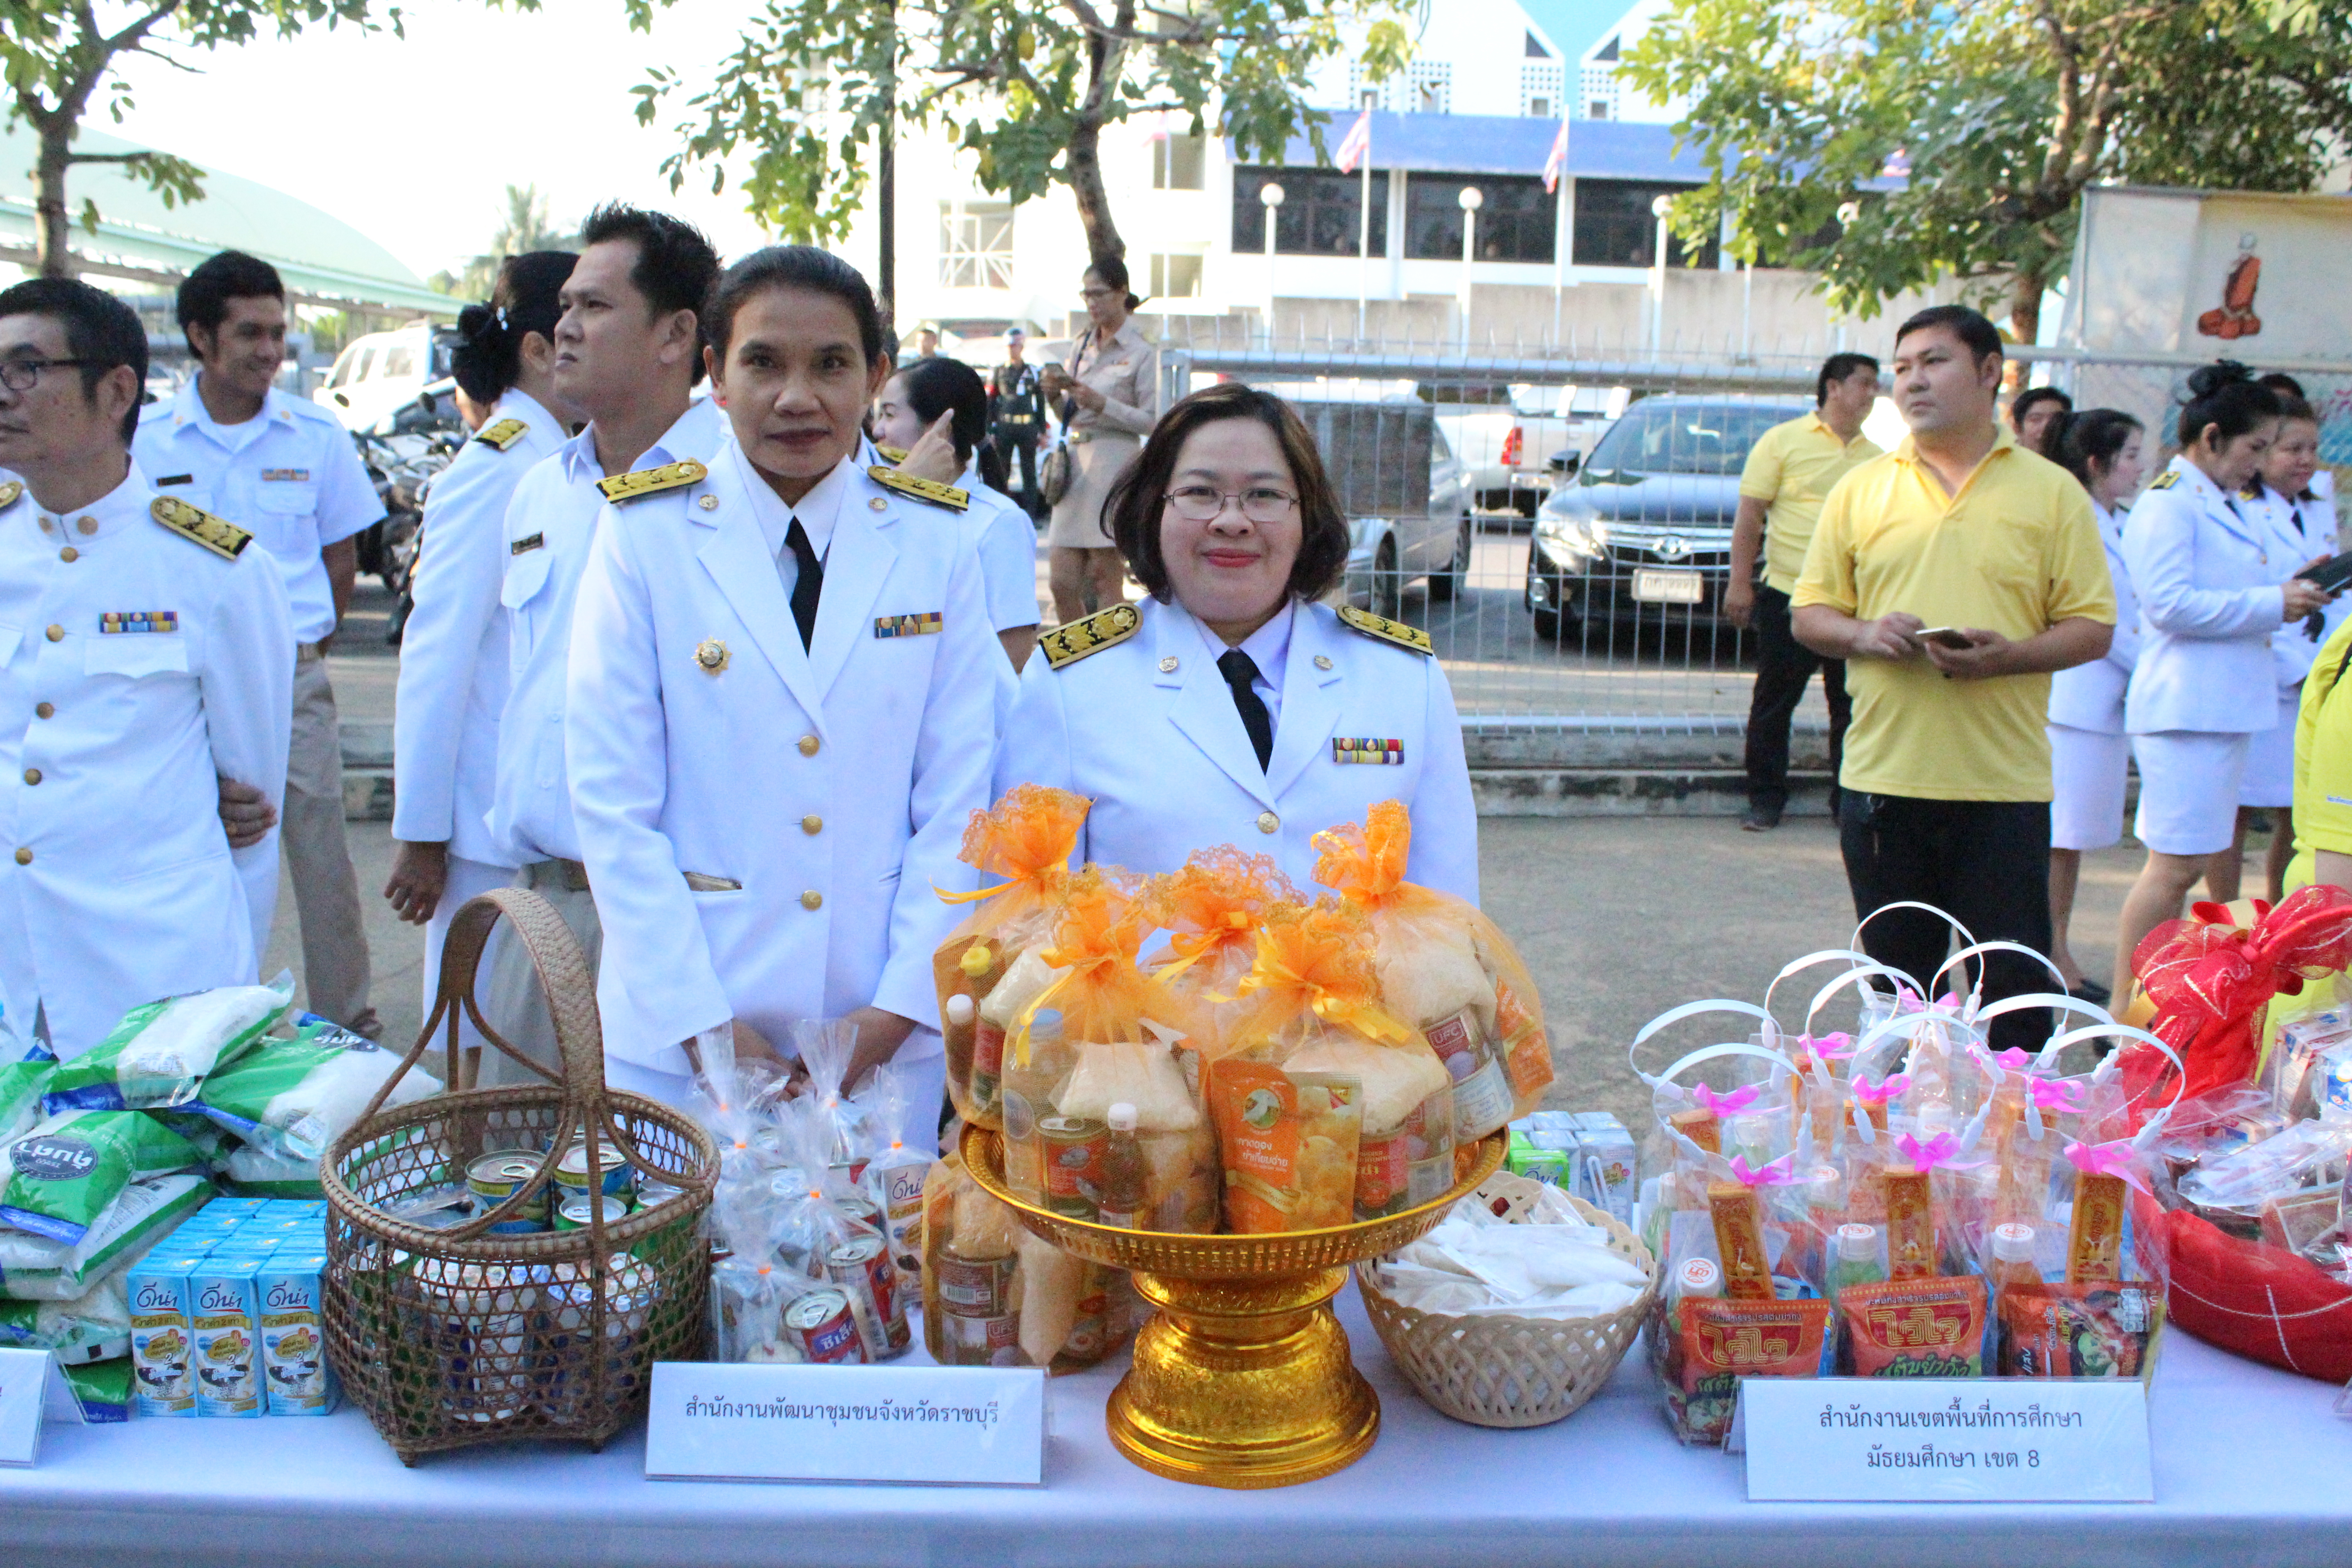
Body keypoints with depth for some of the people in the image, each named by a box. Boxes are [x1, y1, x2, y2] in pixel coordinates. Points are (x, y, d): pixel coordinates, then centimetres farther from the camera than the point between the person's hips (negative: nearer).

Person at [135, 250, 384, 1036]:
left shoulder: (316, 435, 1)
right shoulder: (145, 439, 0)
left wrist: (304, 641, 9)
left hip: (295, 679, 0)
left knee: (321, 853, 3)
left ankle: (346, 1020, 15)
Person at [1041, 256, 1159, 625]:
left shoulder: (1141, 353, -2)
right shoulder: (1081, 348, 16)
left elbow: (1150, 421, -7)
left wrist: (1101, 404, -18)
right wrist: (1055, 395, 1)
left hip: (1114, 464, -6)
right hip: (1075, 460, 6)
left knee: (1105, 576, -3)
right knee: (1061, 582, 2)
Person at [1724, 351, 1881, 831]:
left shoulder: (1876, 458, 14)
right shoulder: (1783, 441, 0)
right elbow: (1749, 517, -3)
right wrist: (1740, 583, -10)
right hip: (1789, 595, -4)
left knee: (1853, 710, 7)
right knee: (1773, 706, 3)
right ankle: (1766, 800, 14)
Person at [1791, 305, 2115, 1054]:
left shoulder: (2052, 492, 4)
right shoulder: (1860, 489, 9)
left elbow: (2092, 626, 2)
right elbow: (1810, 613, 11)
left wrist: (2009, 656, -17)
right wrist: (1863, 635, -11)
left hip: (2004, 781, -2)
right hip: (1884, 776, 2)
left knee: (2015, 982, 1)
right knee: (1896, 979, 12)